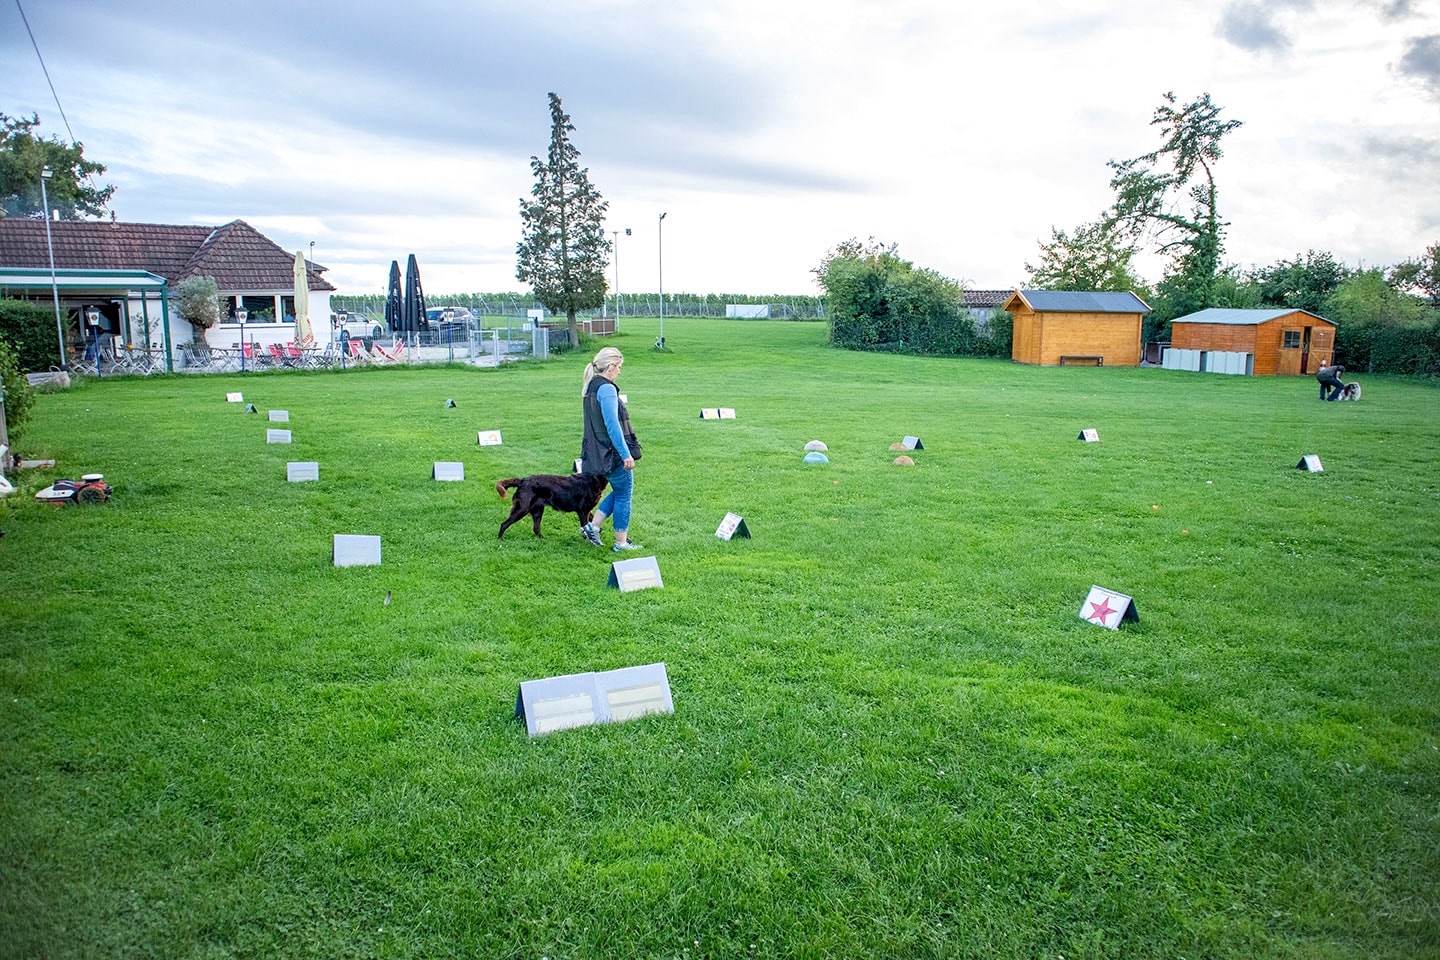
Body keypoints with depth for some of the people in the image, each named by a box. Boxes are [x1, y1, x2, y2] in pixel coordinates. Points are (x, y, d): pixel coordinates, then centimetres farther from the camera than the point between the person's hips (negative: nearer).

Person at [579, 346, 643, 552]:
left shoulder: (591, 387, 12)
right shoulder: (606, 389, -18)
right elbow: (612, 425, -24)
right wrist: (626, 454, -22)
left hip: (599, 454, 9)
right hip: (614, 453, -9)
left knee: (618, 491, 21)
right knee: (624, 495, 4)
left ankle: (592, 526, 16)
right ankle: (621, 543, 12)